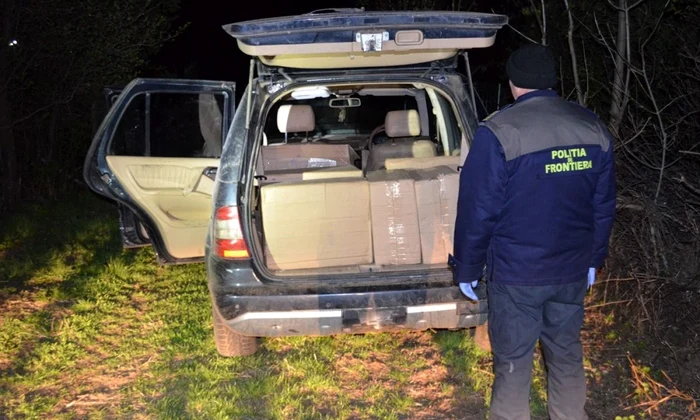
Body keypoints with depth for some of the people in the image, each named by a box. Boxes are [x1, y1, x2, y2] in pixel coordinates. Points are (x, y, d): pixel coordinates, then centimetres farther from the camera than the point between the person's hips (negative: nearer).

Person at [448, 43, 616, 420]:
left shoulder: (499, 132, -17)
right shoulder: (593, 128, 0)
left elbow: (478, 210, -14)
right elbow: (603, 205, 9)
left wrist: (466, 268, -2)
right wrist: (594, 258, 21)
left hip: (516, 274, -5)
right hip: (573, 271, 5)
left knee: (513, 364, 8)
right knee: (567, 355, 19)